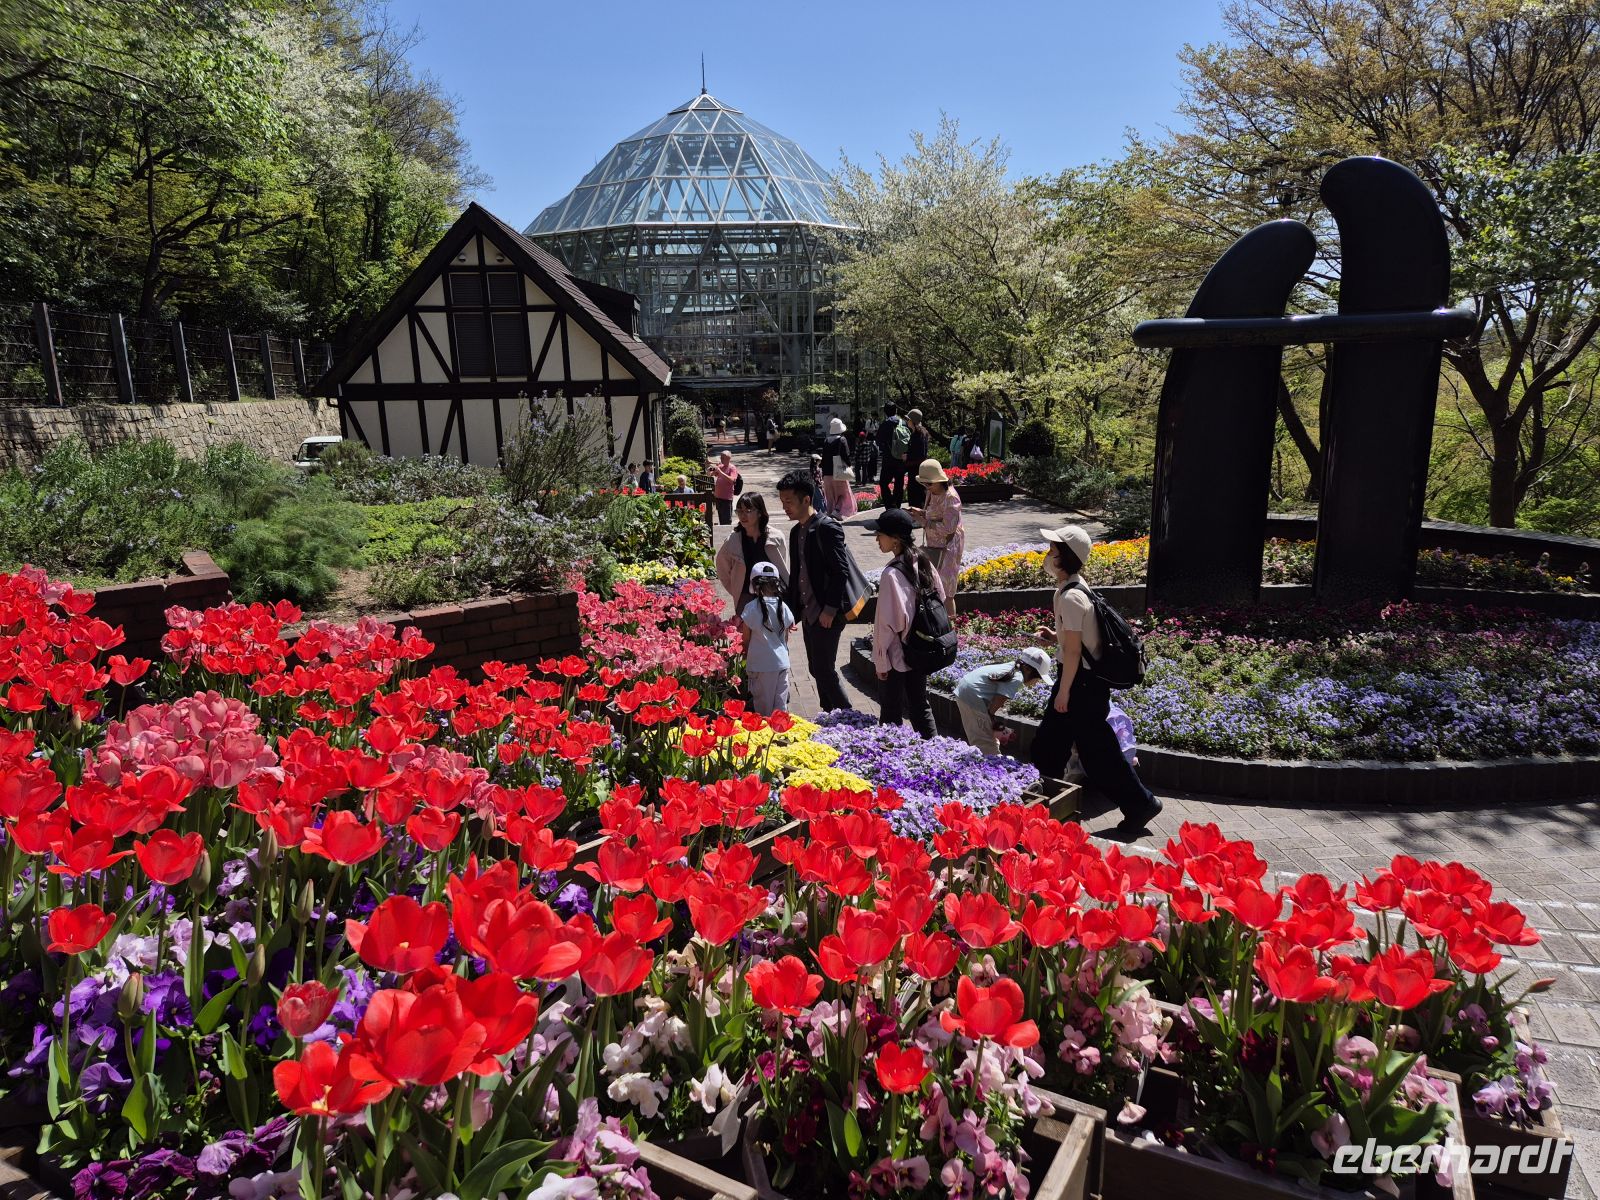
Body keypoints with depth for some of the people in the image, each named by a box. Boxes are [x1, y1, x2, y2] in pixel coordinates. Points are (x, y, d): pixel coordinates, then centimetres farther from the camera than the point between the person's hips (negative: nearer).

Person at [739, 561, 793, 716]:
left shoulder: (751, 608, -12)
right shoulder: (783, 607, -2)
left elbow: (746, 639, -5)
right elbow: (786, 637, 8)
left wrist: (746, 656, 13)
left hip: (760, 664, -3)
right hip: (782, 662, 3)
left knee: (764, 706, 8)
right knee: (781, 705, 13)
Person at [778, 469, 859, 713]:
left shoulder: (827, 528, -13)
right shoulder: (796, 532, 14)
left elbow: (840, 571, -18)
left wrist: (830, 609, -19)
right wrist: (791, 610, 15)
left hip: (826, 613, -9)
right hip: (808, 612, 9)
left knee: (825, 669, -6)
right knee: (816, 669, 13)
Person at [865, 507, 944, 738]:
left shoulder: (892, 574, -23)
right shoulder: (923, 563, -1)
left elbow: (886, 623, -20)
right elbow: (941, 599, 8)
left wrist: (880, 661, -11)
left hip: (897, 656, -7)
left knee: (892, 713, 7)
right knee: (920, 706, 19)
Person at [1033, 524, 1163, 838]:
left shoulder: (1071, 596, -23)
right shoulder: (1072, 588, 7)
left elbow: (1073, 650, -22)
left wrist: (1063, 692, -16)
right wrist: (1054, 635, 5)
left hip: (1082, 682, -10)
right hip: (1080, 679, 10)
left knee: (1096, 748, 1)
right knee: (1049, 738, 19)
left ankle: (1140, 804, 15)